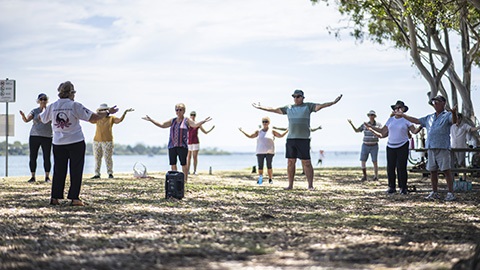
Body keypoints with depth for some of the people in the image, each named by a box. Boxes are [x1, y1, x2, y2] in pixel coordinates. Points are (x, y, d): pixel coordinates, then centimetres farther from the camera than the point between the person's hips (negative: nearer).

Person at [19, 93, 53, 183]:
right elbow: (26, 120, -6)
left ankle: (47, 176, 7)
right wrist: (23, 115, -28)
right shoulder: (34, 111, 6)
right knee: (32, 157, 0)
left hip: (47, 137, -2)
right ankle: (33, 177, 6)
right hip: (34, 136, 2)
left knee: (47, 158, -2)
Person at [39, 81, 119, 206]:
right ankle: (74, 198, 0)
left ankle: (55, 197, 9)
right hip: (76, 143, -4)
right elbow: (93, 117, -11)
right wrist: (108, 112, 1)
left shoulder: (52, 107, 1)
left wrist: (44, 110, 39)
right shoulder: (75, 106, -11)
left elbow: (42, 118, 18)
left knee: (58, 170, 11)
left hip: (58, 144, 4)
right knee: (76, 171, 3)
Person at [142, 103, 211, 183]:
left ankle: (185, 180, 0)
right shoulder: (173, 121, 15)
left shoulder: (187, 120, 2)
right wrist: (150, 120, 19)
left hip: (182, 146, -5)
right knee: (173, 164, 4)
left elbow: (195, 124, -14)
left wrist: (203, 121, -32)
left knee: (183, 164, -5)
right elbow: (162, 125, 21)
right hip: (172, 146, 5)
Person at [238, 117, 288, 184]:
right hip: (260, 152, 2)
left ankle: (270, 179, 6)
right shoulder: (258, 132, 11)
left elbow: (281, 135, 15)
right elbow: (250, 136, 19)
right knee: (260, 166, -4)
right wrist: (242, 131, 13)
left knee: (269, 166, -3)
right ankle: (260, 179, 4)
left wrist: (287, 130, 5)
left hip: (269, 152, -2)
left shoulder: (272, 131, 6)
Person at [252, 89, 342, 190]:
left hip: (303, 139, -4)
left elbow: (321, 106, -4)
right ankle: (290, 185, 12)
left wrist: (333, 102, -18)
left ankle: (310, 185, -3)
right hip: (290, 139, 4)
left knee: (306, 162, -5)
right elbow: (274, 109, 23)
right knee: (290, 162, 6)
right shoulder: (288, 108, 16)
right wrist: (260, 107, 27)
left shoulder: (308, 106, 6)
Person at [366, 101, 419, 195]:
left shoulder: (406, 120, 0)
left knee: (401, 167, -7)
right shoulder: (391, 119, 12)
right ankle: (391, 187, 9)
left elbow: (414, 131, -7)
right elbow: (382, 131, 16)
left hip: (402, 146, -4)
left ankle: (403, 188, 0)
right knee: (390, 167, 1)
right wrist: (371, 126, 16)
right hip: (391, 146, 4)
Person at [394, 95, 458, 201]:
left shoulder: (447, 115, 2)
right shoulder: (429, 118, 22)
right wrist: (402, 115, 30)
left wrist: (454, 113, -41)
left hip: (443, 147, -7)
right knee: (432, 171, 9)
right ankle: (435, 192, 17)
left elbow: (454, 121, -19)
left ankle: (450, 193, -5)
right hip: (431, 148, 7)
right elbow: (416, 120, 28)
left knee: (446, 170, -8)